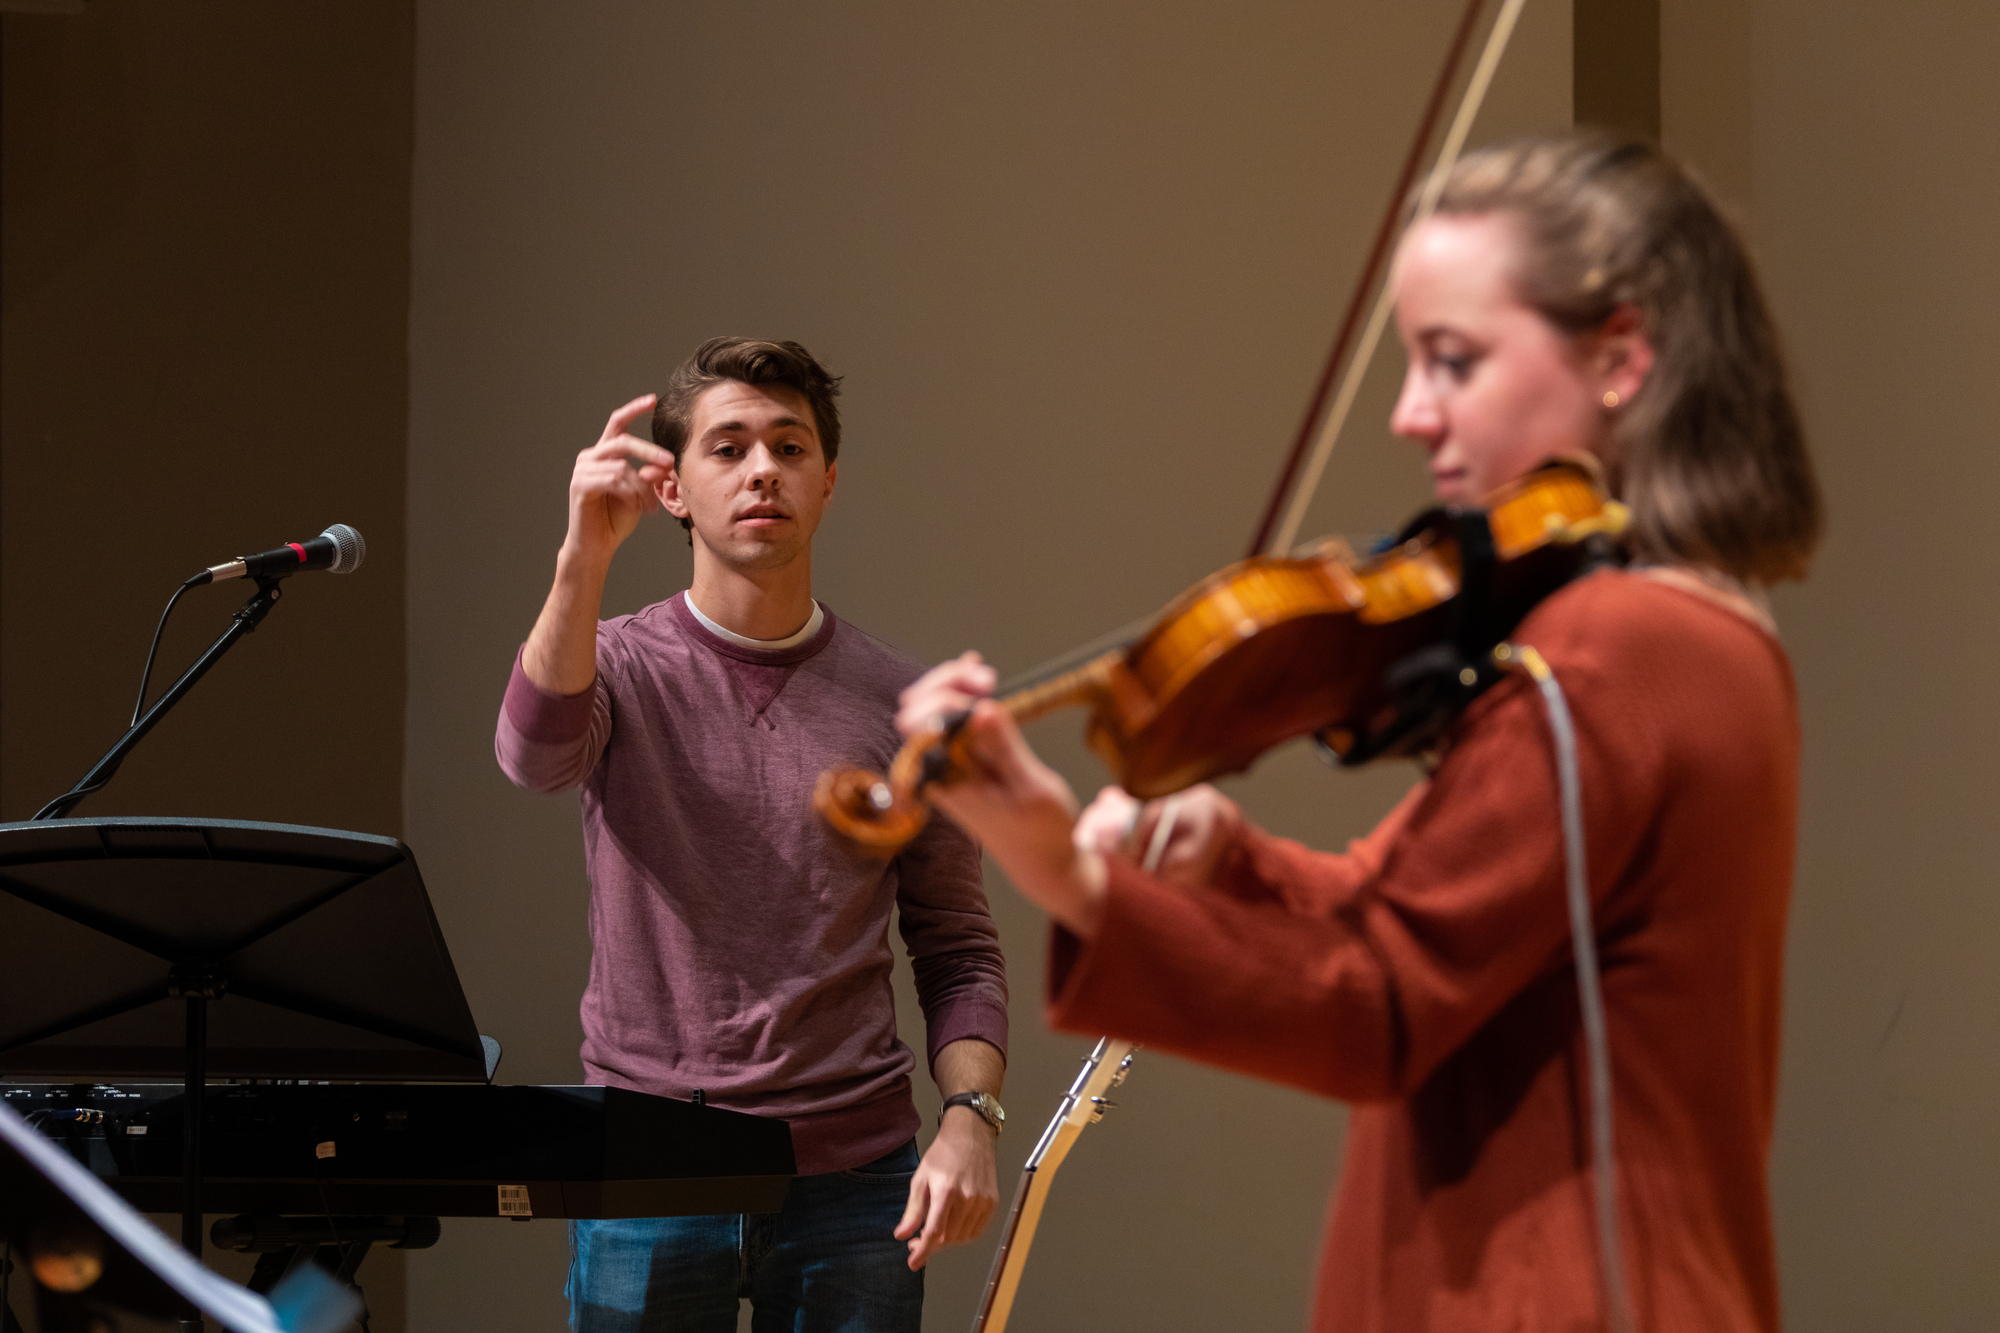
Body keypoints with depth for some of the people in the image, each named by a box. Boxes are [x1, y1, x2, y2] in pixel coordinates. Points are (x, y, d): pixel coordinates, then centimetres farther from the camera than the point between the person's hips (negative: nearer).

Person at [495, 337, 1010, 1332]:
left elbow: (956, 947, 9)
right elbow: (537, 753, -22)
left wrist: (967, 1117, -8)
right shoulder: (617, 668, 1)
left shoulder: (899, 708, 5)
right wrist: (584, 560, -36)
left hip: (852, 1184, 1)